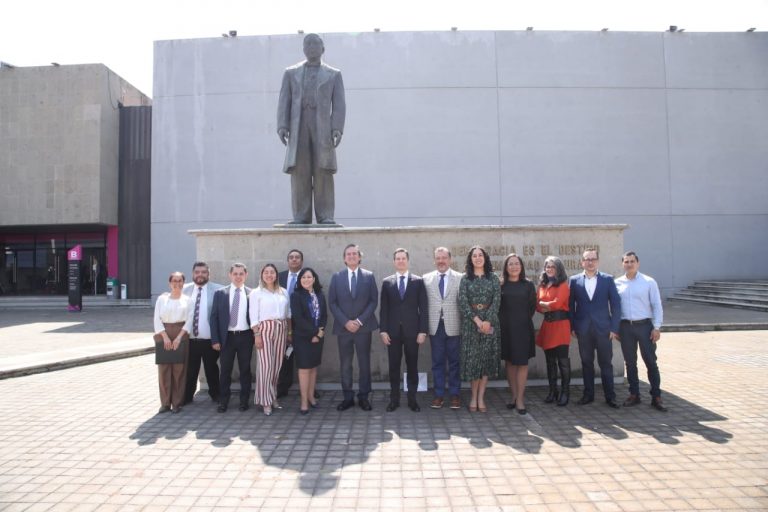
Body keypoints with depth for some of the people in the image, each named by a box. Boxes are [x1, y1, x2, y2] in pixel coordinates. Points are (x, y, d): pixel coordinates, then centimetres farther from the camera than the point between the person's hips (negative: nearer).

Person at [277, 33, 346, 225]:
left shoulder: (334, 74, 15)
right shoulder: (291, 73, 18)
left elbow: (339, 104, 5)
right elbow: (284, 102, 9)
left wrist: (337, 128, -11)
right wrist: (282, 126, -6)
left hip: (322, 126, -1)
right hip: (298, 126, 1)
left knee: (323, 172, -8)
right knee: (299, 171, -6)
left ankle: (325, 217, -8)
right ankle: (301, 217, -6)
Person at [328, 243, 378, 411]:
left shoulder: (369, 276, 3)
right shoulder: (336, 277, 5)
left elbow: (374, 300, 0)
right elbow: (332, 303, 1)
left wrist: (360, 320, -10)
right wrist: (345, 322, -10)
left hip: (363, 327, 0)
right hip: (343, 327, 1)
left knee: (364, 363, 5)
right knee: (345, 364, 5)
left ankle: (363, 397, 16)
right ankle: (348, 397, 15)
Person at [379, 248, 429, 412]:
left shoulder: (418, 281, 4)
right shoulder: (386, 282, 7)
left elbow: (423, 308, 1)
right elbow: (383, 309, 5)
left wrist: (423, 331, -6)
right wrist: (383, 330, -3)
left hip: (412, 330, -1)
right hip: (393, 331, 1)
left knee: (412, 366, 6)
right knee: (394, 367, 6)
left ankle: (412, 399, 16)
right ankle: (394, 400, 15)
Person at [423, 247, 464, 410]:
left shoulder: (460, 278, 0)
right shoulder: (426, 278, 5)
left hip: (453, 326, -1)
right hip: (435, 326, 1)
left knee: (454, 362, 7)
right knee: (437, 362, 8)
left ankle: (454, 394, 19)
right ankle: (439, 394, 19)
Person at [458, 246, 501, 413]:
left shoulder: (493, 278, 7)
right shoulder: (465, 279, 5)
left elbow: (497, 301, -2)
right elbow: (462, 302, -5)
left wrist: (487, 321, -14)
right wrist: (477, 320, -14)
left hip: (489, 322, 1)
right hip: (470, 323, -1)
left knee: (487, 358, 1)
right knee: (472, 358, 0)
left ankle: (480, 398, 9)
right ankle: (474, 397, 11)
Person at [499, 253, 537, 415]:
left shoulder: (528, 285, 4)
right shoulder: (500, 285, 2)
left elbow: (532, 306, 7)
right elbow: (496, 306, 2)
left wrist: (524, 320, 1)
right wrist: (502, 321, -4)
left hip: (523, 329, 0)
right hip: (505, 329, 1)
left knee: (522, 363, -1)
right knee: (509, 362, 8)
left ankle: (520, 399, 4)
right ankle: (514, 396, 19)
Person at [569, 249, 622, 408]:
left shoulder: (607, 279, 2)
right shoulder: (574, 280, 4)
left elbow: (616, 304, 0)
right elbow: (571, 305, 4)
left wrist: (614, 328, -5)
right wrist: (572, 327, -2)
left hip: (603, 329, -1)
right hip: (583, 330, 1)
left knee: (606, 363, 5)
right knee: (586, 363, 9)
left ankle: (610, 396, 16)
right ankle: (588, 394, 20)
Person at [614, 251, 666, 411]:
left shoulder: (649, 282, -2)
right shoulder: (617, 283, 4)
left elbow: (657, 306, -2)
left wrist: (657, 327, -7)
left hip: (645, 325, -2)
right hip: (625, 326, 2)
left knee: (651, 362, 2)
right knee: (630, 362, 10)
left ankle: (656, 397, 11)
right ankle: (634, 394, 21)